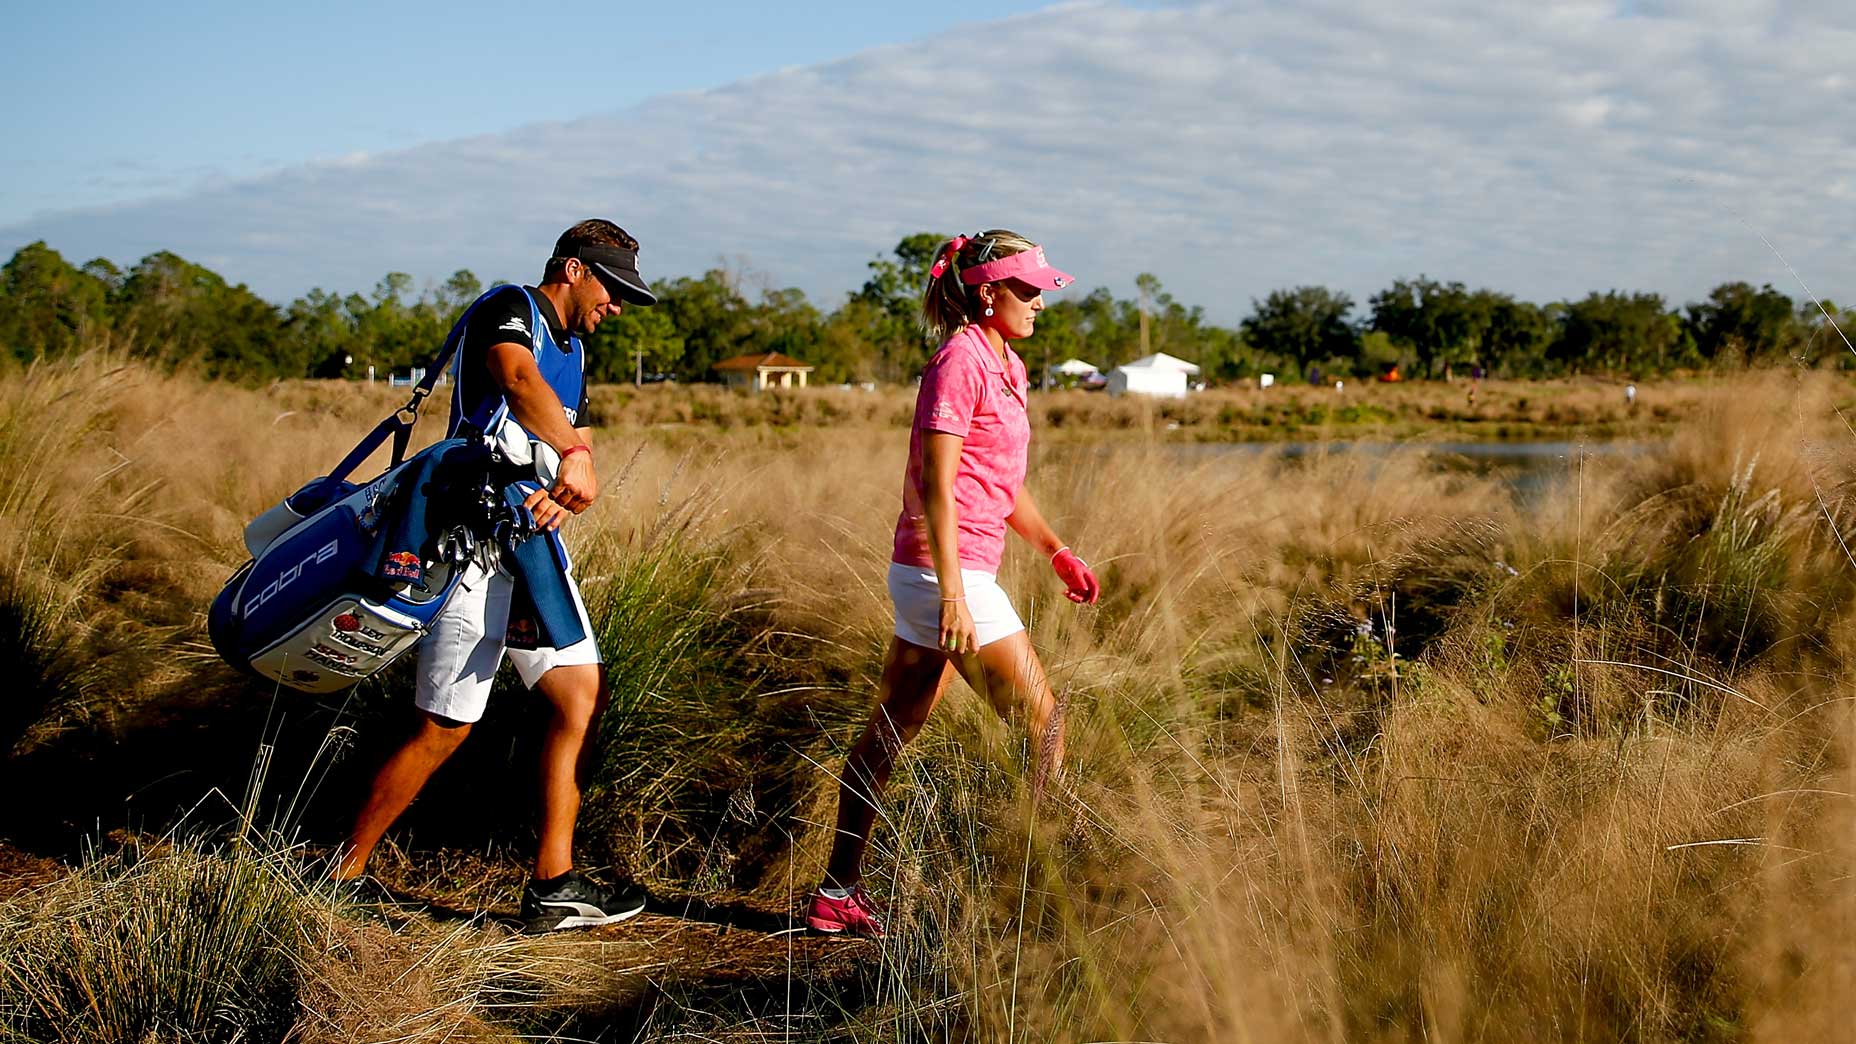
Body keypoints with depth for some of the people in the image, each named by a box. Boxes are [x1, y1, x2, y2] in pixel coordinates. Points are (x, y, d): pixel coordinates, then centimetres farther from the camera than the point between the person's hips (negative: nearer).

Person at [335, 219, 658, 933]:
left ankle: (552, 886, 7)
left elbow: (573, 434, 10)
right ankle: (341, 873, 4)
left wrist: (566, 492, -12)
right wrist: (575, 454, -34)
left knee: (583, 698, 3)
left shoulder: (574, 351, 22)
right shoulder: (508, 309, -5)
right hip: (475, 537, -9)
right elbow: (517, 377, -26)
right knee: (446, 727, -8)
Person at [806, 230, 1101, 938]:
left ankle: (838, 894, 17)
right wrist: (954, 597, -23)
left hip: (933, 576, 10)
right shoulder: (960, 362, -14)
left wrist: (1055, 550, 25)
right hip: (944, 570, -10)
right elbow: (936, 486, -19)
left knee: (890, 734, 11)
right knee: (1044, 721, -4)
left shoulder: (1005, 365, 16)